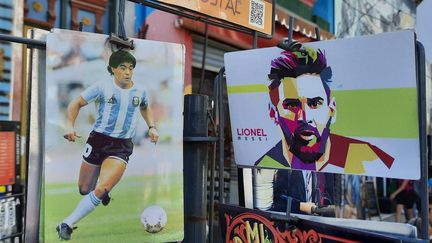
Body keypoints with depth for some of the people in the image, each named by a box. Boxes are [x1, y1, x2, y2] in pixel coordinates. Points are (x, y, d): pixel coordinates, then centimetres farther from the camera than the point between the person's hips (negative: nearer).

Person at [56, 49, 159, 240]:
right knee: (84, 190, 12)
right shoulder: (102, 87, -5)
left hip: (122, 146, 0)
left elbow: (145, 108, 26)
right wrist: (70, 126, -12)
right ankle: (103, 190, 47)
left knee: (101, 190, -19)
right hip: (98, 140, 0)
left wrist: (152, 127, 11)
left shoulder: (139, 92, 4)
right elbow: (76, 103, 2)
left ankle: (67, 225, -3)